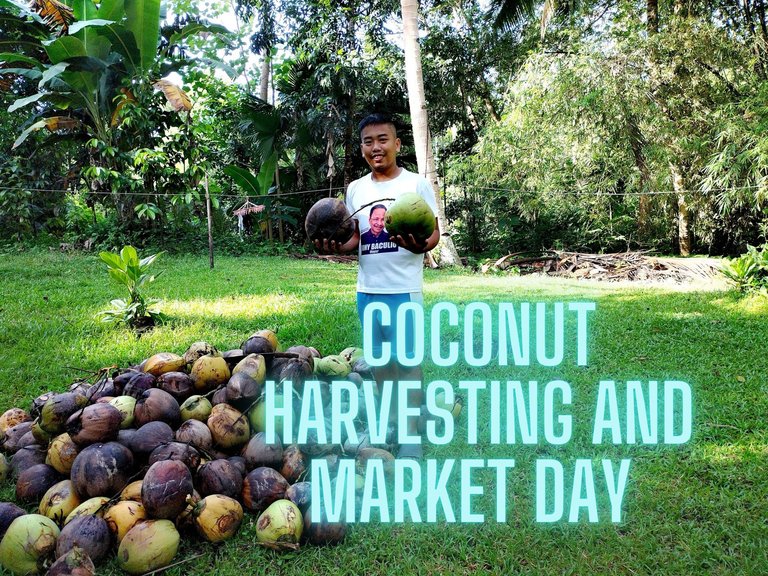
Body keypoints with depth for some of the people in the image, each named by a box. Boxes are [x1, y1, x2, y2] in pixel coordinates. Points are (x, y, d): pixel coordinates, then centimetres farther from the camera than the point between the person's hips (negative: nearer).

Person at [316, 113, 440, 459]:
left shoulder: (416, 184, -3)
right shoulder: (355, 189, 10)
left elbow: (434, 232, -5)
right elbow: (355, 238, 16)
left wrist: (421, 245, -28)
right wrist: (335, 247, -6)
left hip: (403, 289, -5)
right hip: (367, 290, 5)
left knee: (407, 359, -3)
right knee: (379, 357, 13)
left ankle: (412, 433, 4)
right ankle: (389, 419, 27)